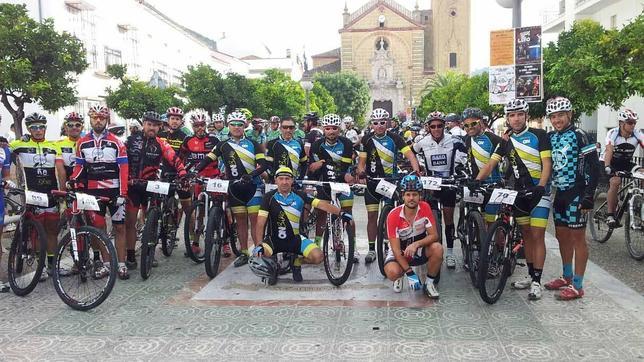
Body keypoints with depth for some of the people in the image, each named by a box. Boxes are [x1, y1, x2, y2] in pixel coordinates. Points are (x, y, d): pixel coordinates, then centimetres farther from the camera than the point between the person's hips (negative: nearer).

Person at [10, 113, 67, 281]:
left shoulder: (53, 147, 7)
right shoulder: (20, 145, 1)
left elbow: (61, 170, 1)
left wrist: (63, 191, -8)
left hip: (52, 195, 3)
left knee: (52, 230, 9)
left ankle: (52, 264, 19)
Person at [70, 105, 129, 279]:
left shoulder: (116, 142, -4)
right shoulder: (82, 143, 6)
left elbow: (123, 169, -6)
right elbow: (79, 166, 10)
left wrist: (122, 193, -13)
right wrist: (73, 181, -11)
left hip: (114, 191, -3)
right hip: (93, 191, 3)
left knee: (119, 227, 1)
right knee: (99, 227, 7)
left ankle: (121, 264, 8)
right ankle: (105, 263, 16)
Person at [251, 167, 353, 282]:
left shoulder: (300, 196, -2)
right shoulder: (269, 197, -7)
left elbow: (322, 204, -11)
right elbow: (260, 223, -13)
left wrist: (341, 212, -25)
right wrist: (258, 245, -27)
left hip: (295, 239, 2)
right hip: (274, 240, -2)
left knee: (318, 257, -21)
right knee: (258, 255, -32)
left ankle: (297, 263, 13)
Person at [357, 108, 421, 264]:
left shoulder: (394, 138, -7)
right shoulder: (367, 139, -3)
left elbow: (409, 154, -15)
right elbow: (362, 161, -2)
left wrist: (416, 170, -32)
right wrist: (360, 171, -24)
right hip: (372, 182, 1)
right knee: (372, 216, 2)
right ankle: (372, 249, 12)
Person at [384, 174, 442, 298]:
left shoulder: (425, 208, -16)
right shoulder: (393, 216, -23)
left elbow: (434, 235, -16)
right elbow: (396, 249, -22)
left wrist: (416, 244, -36)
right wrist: (410, 273, -29)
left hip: (420, 249, 3)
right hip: (400, 252, -2)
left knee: (437, 248, -29)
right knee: (392, 272, -33)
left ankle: (430, 282, -4)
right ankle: (399, 278, 8)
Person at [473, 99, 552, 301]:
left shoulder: (539, 135, -6)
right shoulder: (506, 141, 8)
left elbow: (547, 163, -11)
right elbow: (491, 164, 3)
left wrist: (540, 187, -26)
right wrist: (477, 180, -13)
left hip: (539, 191, -5)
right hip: (519, 191, 5)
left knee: (537, 236, -7)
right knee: (526, 235, 11)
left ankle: (537, 281, -2)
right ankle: (531, 275, 21)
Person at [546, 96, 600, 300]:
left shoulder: (579, 136, -11)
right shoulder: (551, 138, 9)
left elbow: (593, 167, -14)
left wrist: (588, 197, -17)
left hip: (576, 194, -7)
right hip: (559, 193, 7)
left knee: (577, 238, -2)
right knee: (562, 236, 14)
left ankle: (577, 286, 4)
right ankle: (567, 277, 29)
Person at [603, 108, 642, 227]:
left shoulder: (637, 134, -13)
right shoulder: (613, 133, -21)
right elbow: (609, 150, -33)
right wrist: (607, 167, -49)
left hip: (627, 163, 4)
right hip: (613, 164, -4)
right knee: (615, 181, -29)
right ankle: (610, 215, -22)